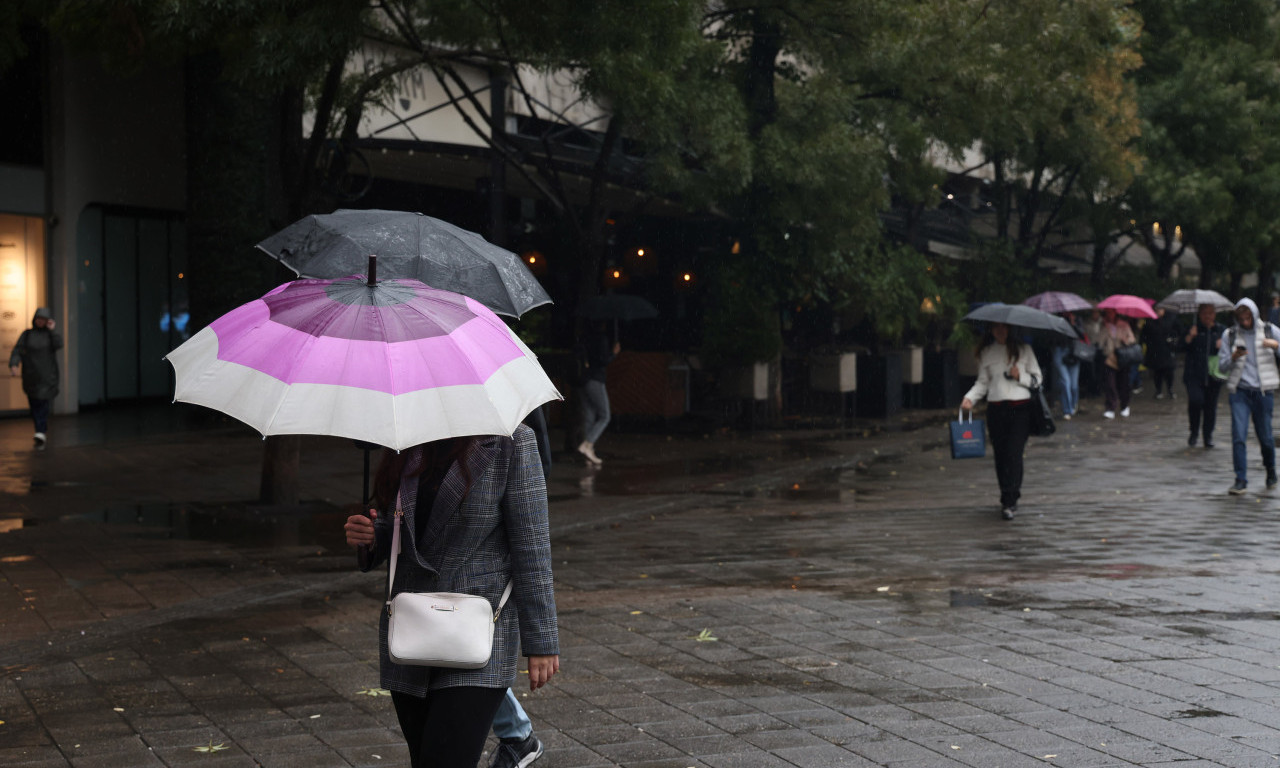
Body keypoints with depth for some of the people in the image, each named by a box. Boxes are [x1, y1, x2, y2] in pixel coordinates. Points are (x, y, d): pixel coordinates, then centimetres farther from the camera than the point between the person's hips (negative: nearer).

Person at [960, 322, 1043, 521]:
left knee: (1014, 453, -13)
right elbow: (983, 381, 11)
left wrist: (1020, 376, -10)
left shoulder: (1023, 349, 5)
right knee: (1000, 454, 4)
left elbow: (1037, 378, 9)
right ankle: (1008, 500, 18)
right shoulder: (986, 353, 10)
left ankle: (1010, 502, -13)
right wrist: (970, 397, -5)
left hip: (1020, 408, -2)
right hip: (996, 409, 2)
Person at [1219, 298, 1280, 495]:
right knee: (1238, 436, -11)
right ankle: (1241, 480, -7)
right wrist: (1234, 357, -15)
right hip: (1239, 391, 0)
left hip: (1263, 391, 0)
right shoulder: (1230, 335, 5)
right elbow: (1222, 364, 5)